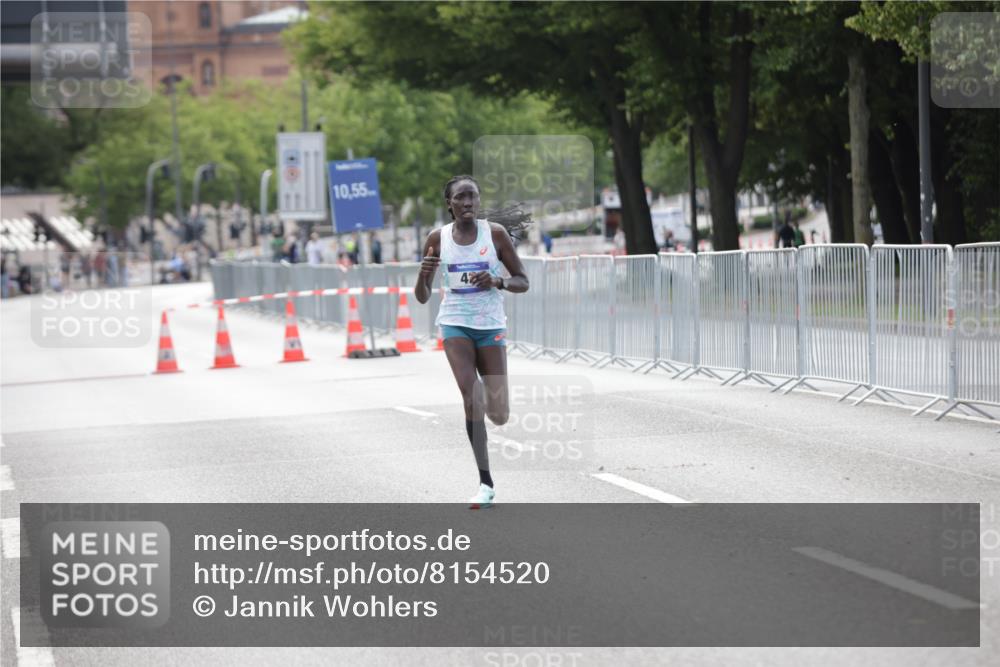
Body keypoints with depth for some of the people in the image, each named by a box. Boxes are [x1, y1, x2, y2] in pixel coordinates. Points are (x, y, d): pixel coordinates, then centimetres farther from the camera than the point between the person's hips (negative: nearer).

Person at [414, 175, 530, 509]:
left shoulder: (495, 233, -3)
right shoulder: (438, 239, 0)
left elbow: (523, 282, 2)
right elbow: (422, 297, 4)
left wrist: (497, 282, -19)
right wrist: (423, 272, -18)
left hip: (491, 325, 0)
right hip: (455, 323, 0)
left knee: (499, 416, -1)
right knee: (470, 394, -22)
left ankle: (493, 404, 41)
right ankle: (486, 484, -18)